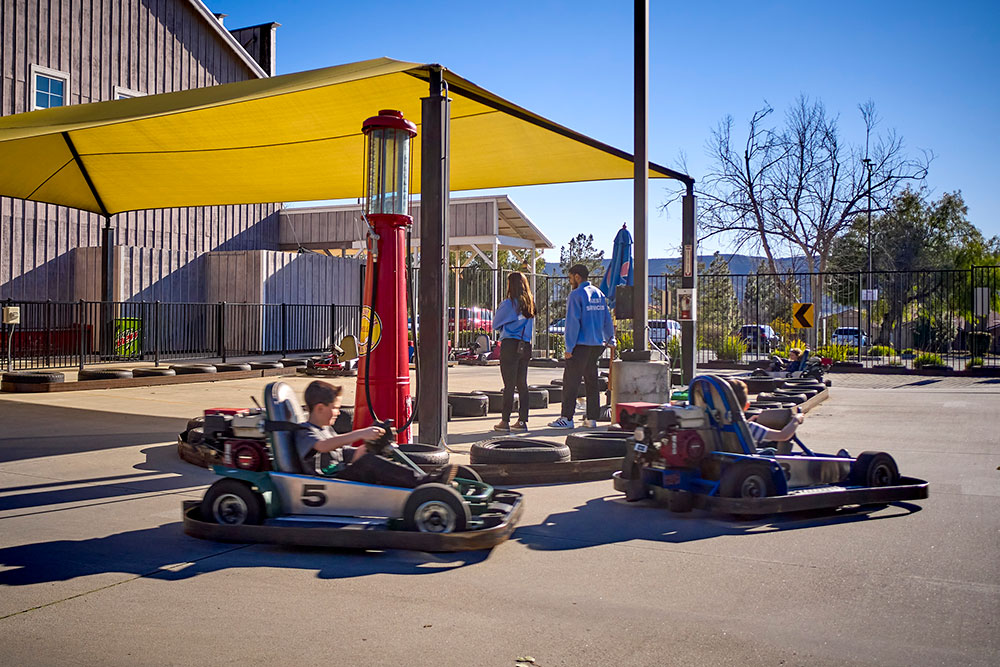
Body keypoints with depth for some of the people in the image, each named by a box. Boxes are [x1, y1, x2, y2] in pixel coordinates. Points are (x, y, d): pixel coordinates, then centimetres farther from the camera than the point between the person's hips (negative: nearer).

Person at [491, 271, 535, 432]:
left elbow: (496, 324, 1)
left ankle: (505, 421, 0)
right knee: (522, 384, 10)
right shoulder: (530, 304, 8)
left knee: (509, 385, -3)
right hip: (526, 346, 6)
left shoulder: (509, 303, -9)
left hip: (510, 345, -6)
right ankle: (522, 421, 12)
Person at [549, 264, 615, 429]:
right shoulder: (599, 294, 12)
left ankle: (567, 418, -6)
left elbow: (573, 323, -14)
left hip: (580, 345, -7)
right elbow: (607, 319, 17)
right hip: (597, 344, 7)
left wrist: (569, 347, -13)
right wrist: (610, 339, 28)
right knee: (592, 382, 11)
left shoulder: (576, 295, -9)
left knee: (571, 381, -4)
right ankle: (592, 418, 12)